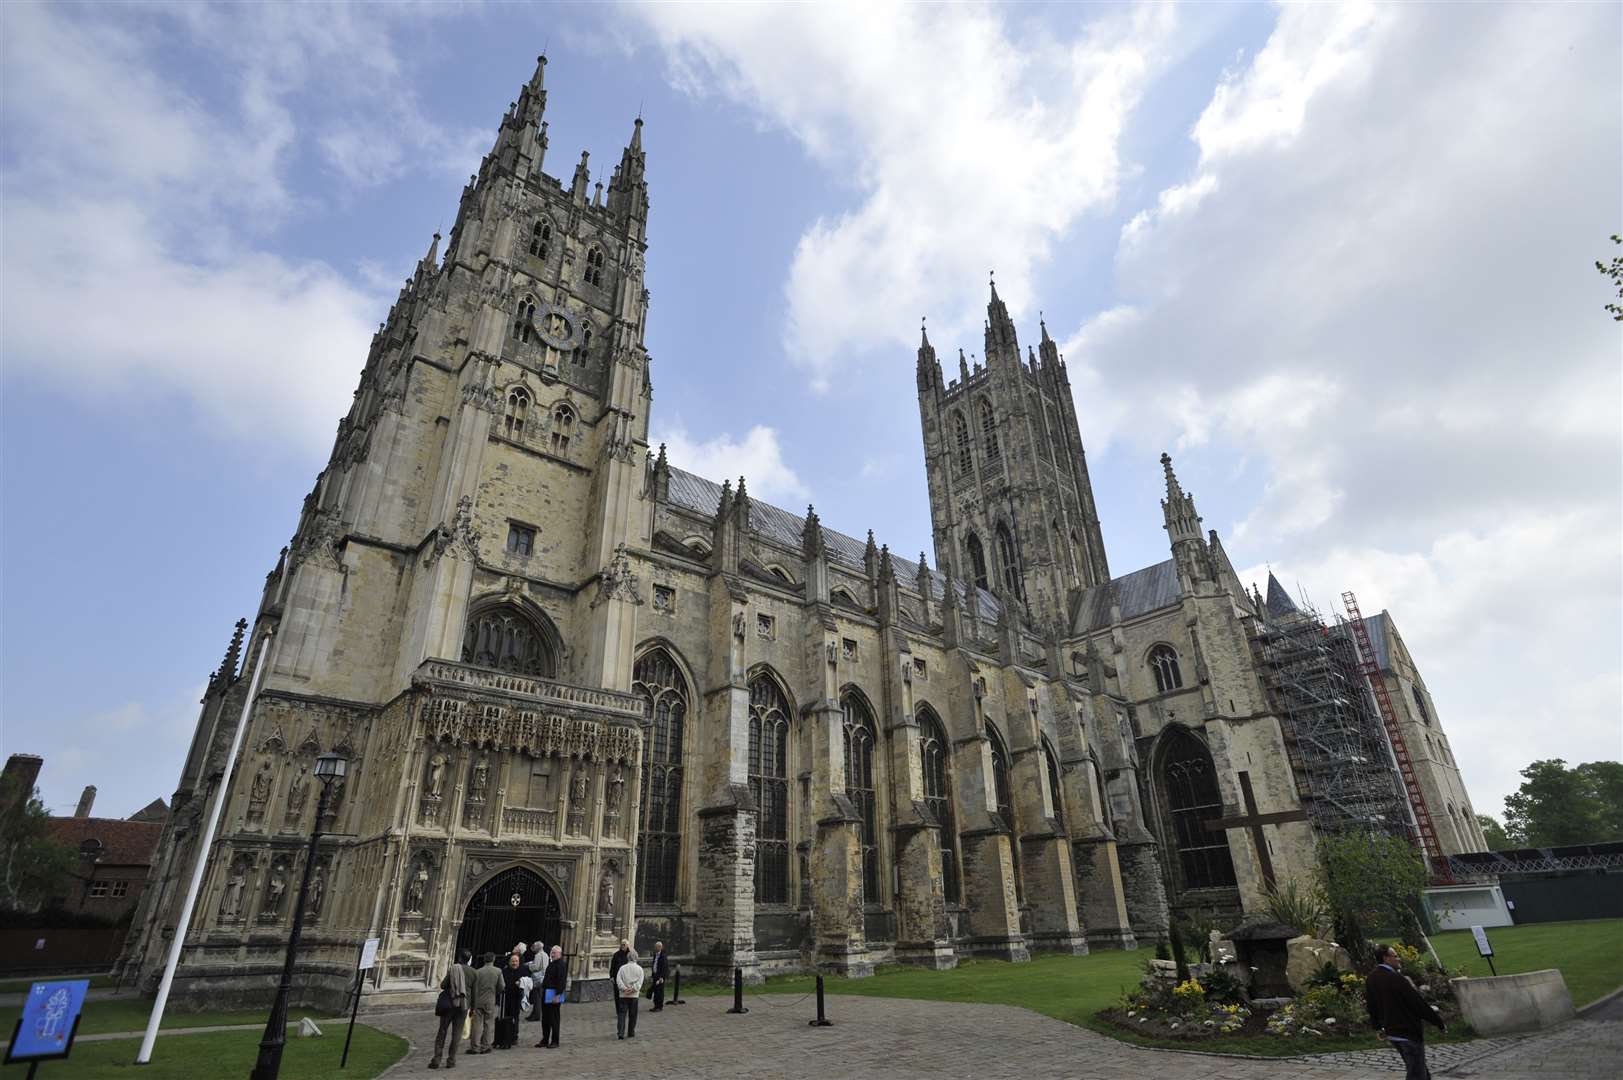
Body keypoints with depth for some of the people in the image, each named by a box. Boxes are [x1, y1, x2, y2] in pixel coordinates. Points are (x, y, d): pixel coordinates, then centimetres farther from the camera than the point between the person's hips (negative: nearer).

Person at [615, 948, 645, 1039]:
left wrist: (624, 988, -11)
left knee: (622, 1014, 1)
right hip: (634, 995, 0)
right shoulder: (639, 968, 3)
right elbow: (640, 981, -8)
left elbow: (618, 979, -6)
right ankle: (631, 1032, 17)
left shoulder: (622, 967, 4)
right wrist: (632, 989, -11)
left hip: (623, 995, 0)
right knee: (632, 1015, 11)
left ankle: (620, 1033, -10)